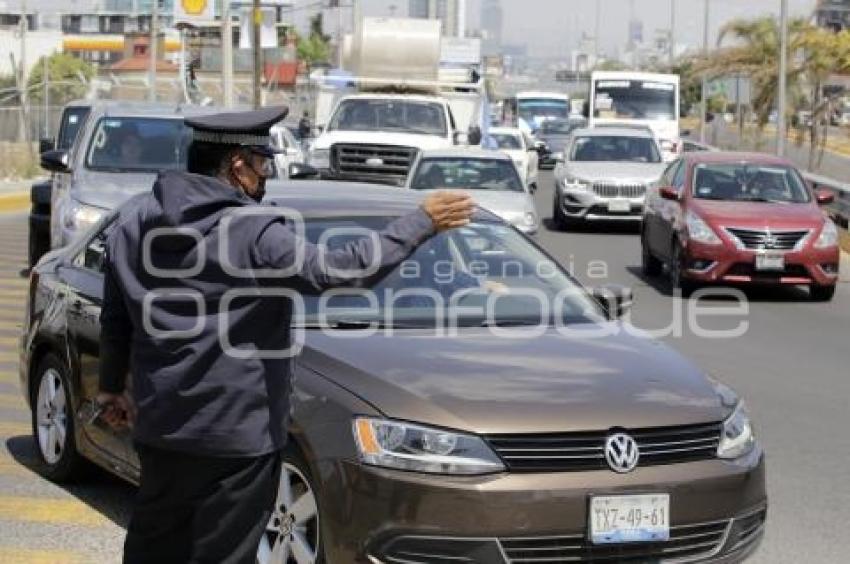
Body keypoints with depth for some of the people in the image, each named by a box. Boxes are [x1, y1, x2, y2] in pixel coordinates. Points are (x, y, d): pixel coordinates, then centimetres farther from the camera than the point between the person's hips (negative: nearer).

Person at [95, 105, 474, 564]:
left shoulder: (133, 223, 4)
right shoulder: (255, 233, -18)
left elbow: (114, 320, 12)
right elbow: (340, 270, -22)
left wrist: (111, 386, 26)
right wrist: (422, 222, -13)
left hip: (157, 423, 7)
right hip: (235, 430, -7)